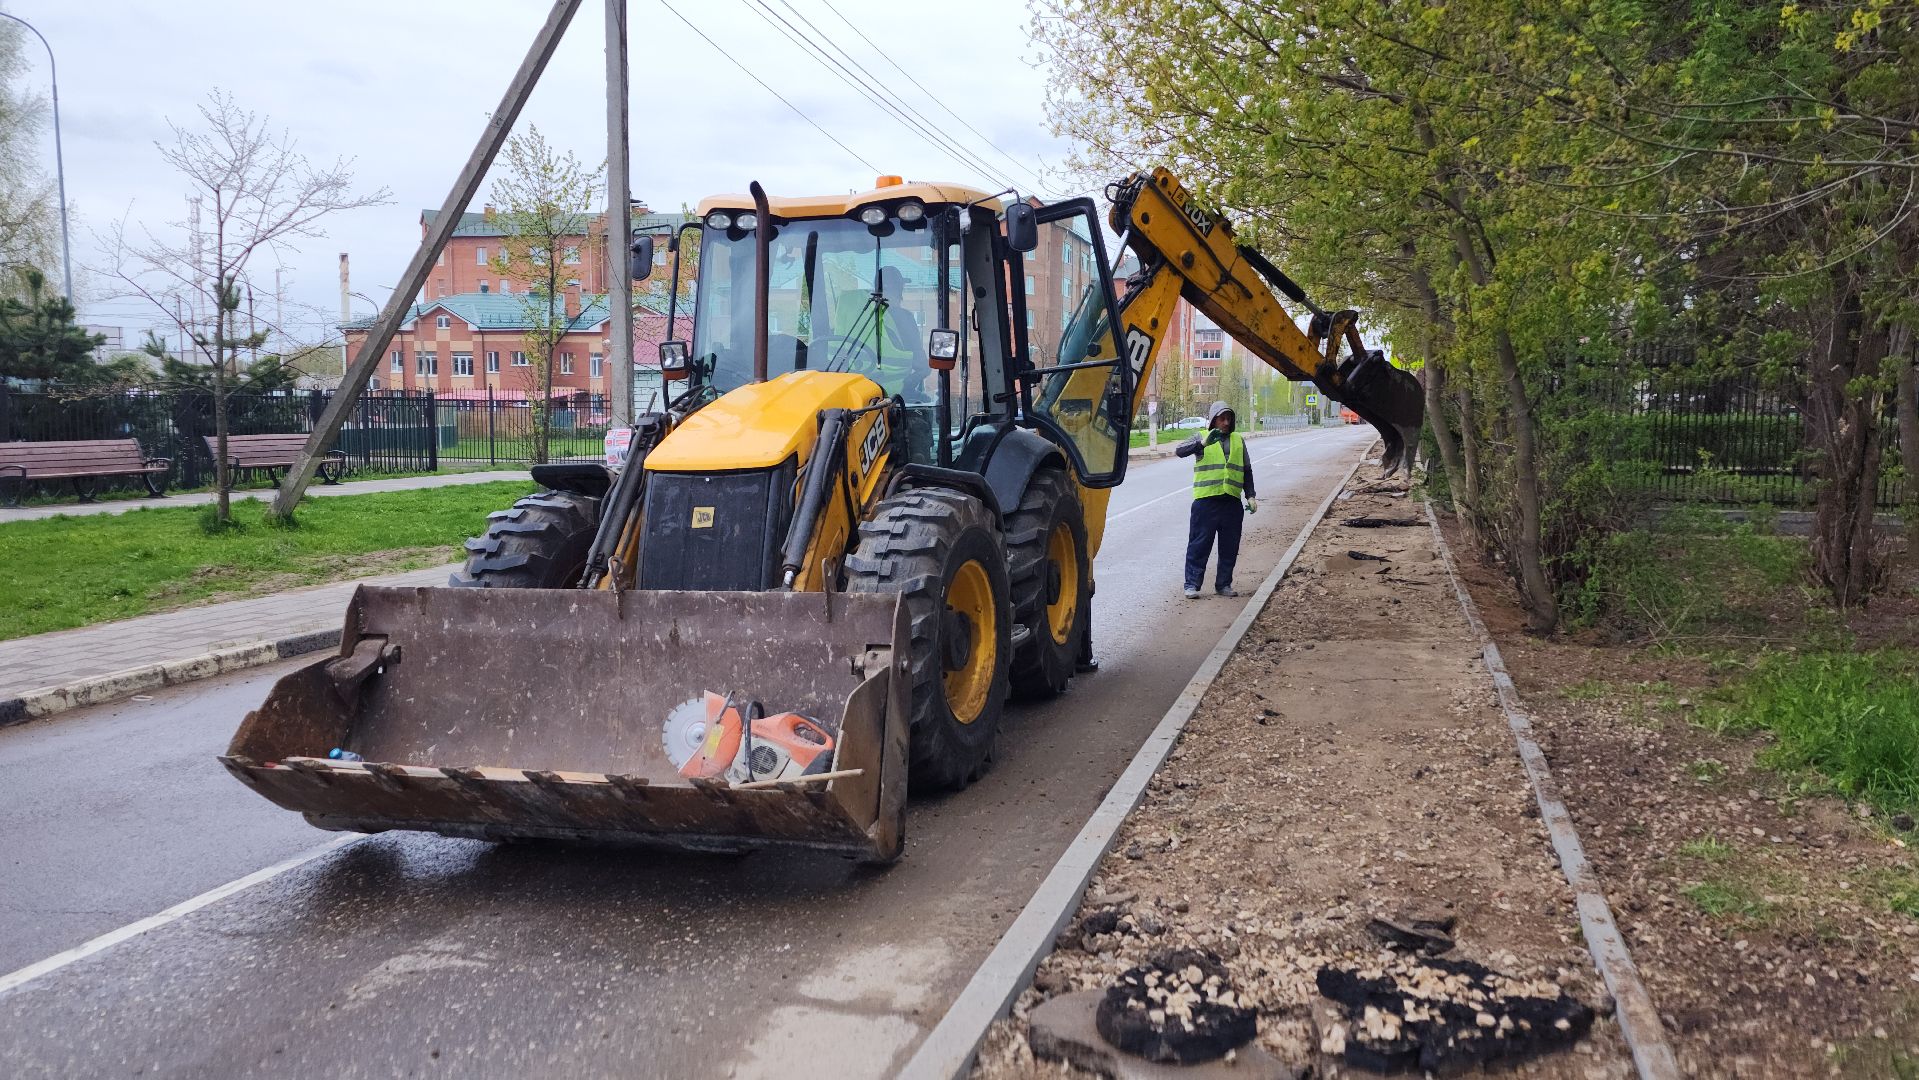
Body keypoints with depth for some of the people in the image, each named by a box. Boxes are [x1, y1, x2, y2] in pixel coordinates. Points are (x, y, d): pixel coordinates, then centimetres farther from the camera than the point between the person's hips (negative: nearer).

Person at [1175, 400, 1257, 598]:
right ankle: (1192, 584, 4)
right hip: (1206, 500, -4)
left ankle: (1224, 584, 19)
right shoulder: (1201, 438, 3)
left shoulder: (1238, 440, 15)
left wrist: (1250, 496, 11)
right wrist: (1203, 443, -30)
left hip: (1232, 501, 4)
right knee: (1199, 544, -2)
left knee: (1230, 546, 8)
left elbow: (1246, 471, 19)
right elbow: (1180, 451, -15)